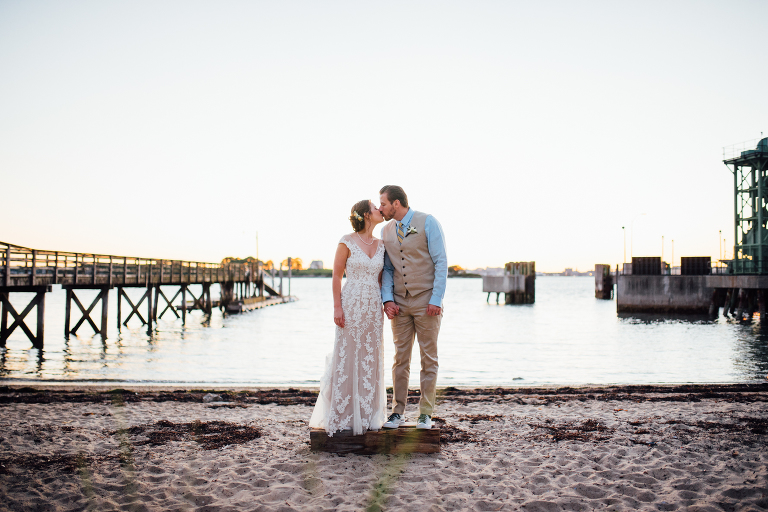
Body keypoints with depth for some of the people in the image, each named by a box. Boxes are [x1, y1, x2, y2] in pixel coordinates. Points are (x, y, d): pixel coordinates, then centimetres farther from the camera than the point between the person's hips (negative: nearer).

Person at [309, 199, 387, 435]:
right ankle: (342, 416, 8)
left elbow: (380, 279, 14)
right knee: (347, 358, -1)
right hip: (351, 305, -5)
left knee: (370, 360, 8)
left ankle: (367, 415, 17)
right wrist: (337, 307, -11)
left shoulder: (381, 245, 9)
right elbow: (336, 275, -5)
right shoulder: (347, 242, -6)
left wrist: (384, 306, 9)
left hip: (374, 308, 5)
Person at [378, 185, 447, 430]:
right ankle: (398, 412, 12)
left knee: (428, 358, 2)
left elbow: (441, 262, -8)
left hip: (427, 302, -4)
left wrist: (436, 299, -14)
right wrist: (387, 299, -4)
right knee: (401, 358, 5)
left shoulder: (427, 222, -5)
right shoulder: (386, 231, 9)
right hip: (400, 303, 4)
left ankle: (425, 413, 10)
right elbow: (387, 268, 10)